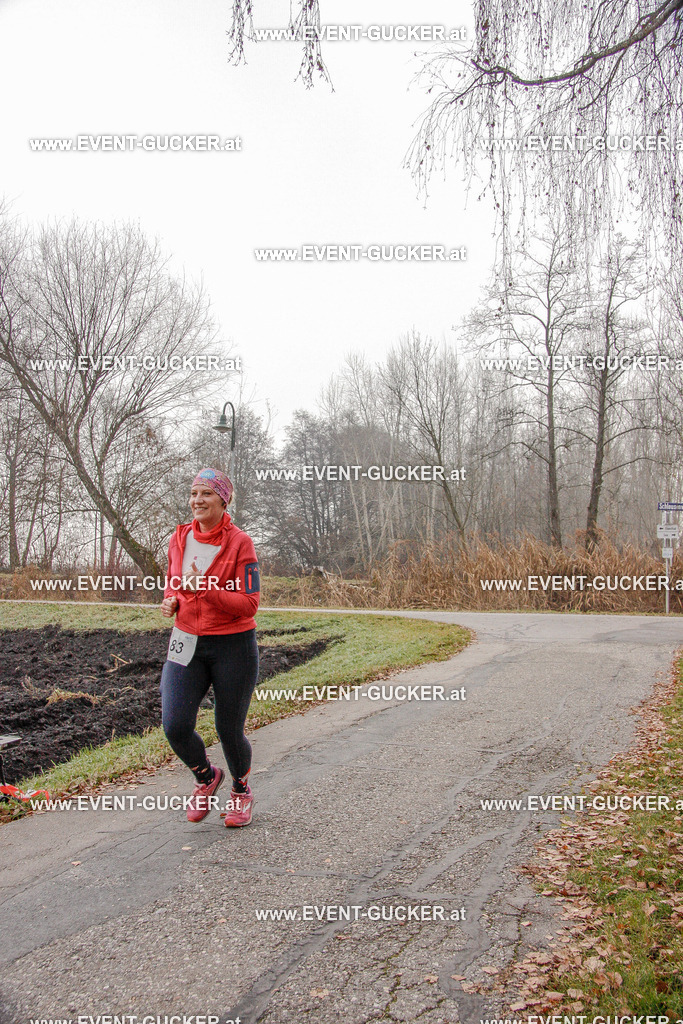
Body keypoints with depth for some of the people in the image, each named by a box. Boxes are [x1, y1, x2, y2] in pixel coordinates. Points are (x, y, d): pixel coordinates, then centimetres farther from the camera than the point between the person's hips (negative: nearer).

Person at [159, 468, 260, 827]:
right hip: (187, 643, 4)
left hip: (233, 645, -4)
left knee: (229, 730, 5)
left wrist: (206, 589, -26)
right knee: (175, 725, -10)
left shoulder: (239, 543, -11)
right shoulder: (180, 538, 4)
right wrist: (170, 601, -2)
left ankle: (241, 790, 37)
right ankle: (206, 776, 22)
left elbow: (249, 604, -14)